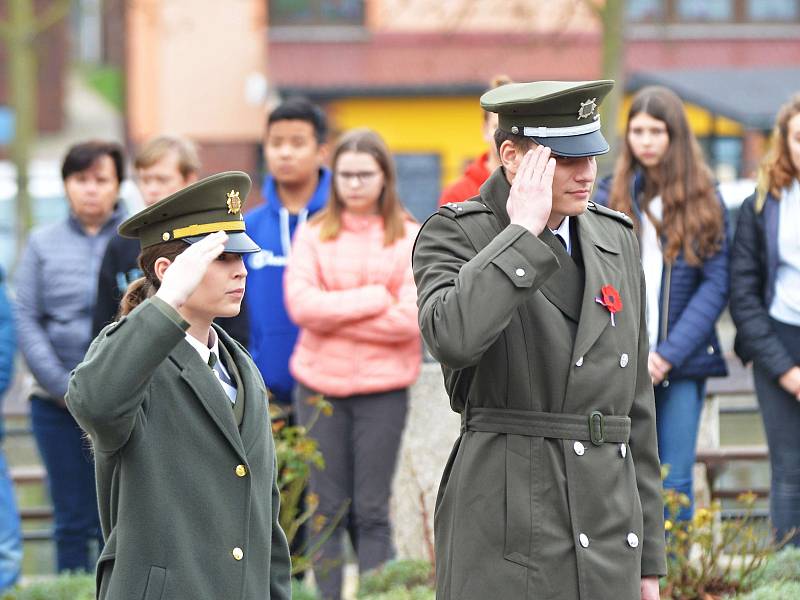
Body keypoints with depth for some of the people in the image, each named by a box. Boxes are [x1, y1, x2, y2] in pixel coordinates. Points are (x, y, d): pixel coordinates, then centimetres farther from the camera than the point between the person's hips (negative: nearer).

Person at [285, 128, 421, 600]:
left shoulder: (409, 238, 0)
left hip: (382, 388, -2)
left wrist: (333, 313, -10)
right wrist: (374, 299, -12)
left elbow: (410, 319, -10)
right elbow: (300, 304, -8)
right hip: (319, 384, 2)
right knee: (327, 509, 6)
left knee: (371, 512, 2)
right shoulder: (314, 234, 5)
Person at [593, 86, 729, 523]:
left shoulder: (704, 202, 7)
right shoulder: (606, 197, 6)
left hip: (682, 365, 0)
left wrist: (669, 354, -9)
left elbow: (715, 286, 1)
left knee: (676, 482, 0)